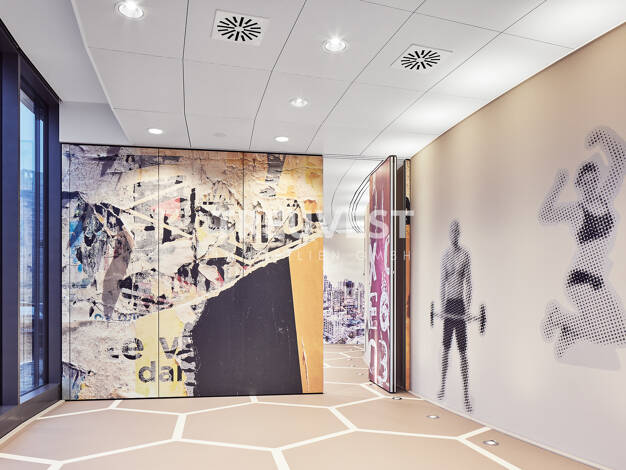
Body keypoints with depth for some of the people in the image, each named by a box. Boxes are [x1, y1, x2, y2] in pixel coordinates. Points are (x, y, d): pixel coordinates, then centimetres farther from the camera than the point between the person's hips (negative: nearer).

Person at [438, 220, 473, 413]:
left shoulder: (465, 254, -3)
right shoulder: (445, 255, 9)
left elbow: (468, 283, -4)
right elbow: (442, 282, 10)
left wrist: (468, 307, -10)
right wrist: (442, 305, 5)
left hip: (460, 304, -4)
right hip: (448, 304, 4)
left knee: (463, 352, -2)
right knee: (446, 348, 11)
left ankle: (466, 395, 4)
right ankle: (442, 387, 24)